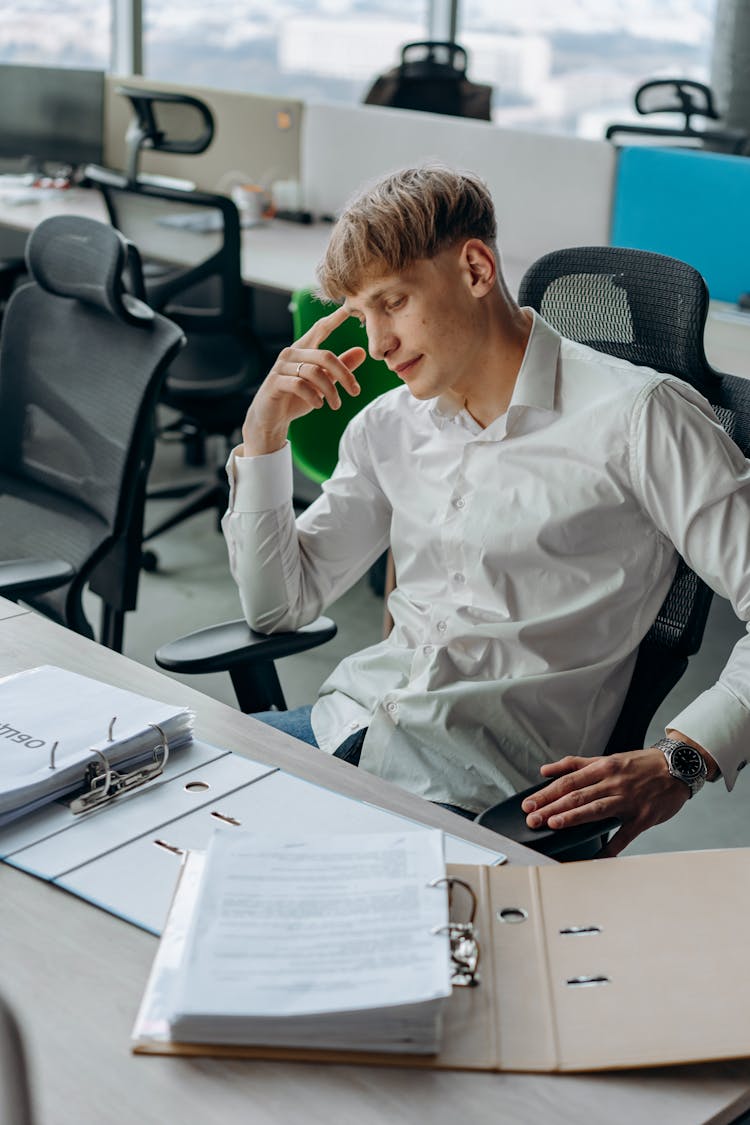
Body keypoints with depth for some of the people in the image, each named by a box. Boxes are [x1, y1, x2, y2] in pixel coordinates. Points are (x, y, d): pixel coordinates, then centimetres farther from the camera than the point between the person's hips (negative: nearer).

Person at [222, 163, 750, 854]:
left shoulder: (635, 415, -7)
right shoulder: (389, 428, 13)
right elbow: (279, 604, 15)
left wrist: (679, 762, -23)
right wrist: (264, 433, 4)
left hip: (479, 780, -6)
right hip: (346, 722, 7)